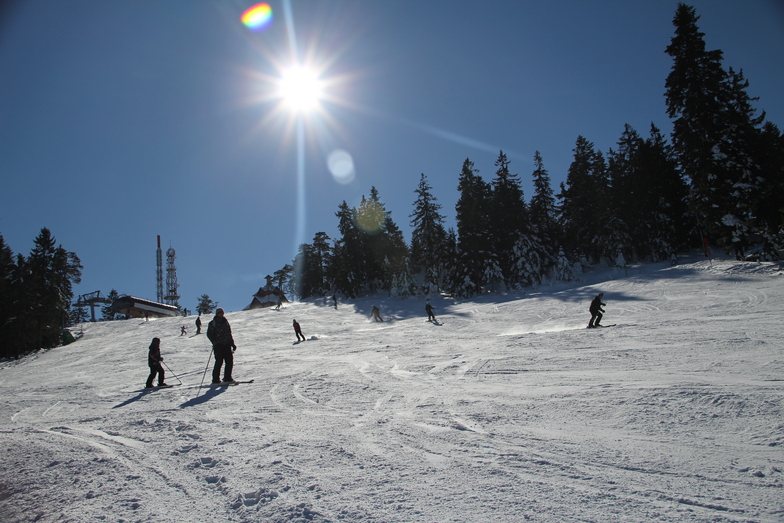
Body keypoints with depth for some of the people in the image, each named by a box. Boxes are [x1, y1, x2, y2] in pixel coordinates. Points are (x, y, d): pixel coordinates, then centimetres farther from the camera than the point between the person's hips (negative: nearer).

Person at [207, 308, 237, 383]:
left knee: (230, 361, -1)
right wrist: (215, 342, -16)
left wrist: (232, 344, 15)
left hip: (227, 345, 5)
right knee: (219, 361, -9)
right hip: (218, 345, -5)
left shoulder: (226, 322, 18)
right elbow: (209, 334, -1)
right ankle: (216, 379, -1)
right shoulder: (212, 323, 4)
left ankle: (228, 377, 10)